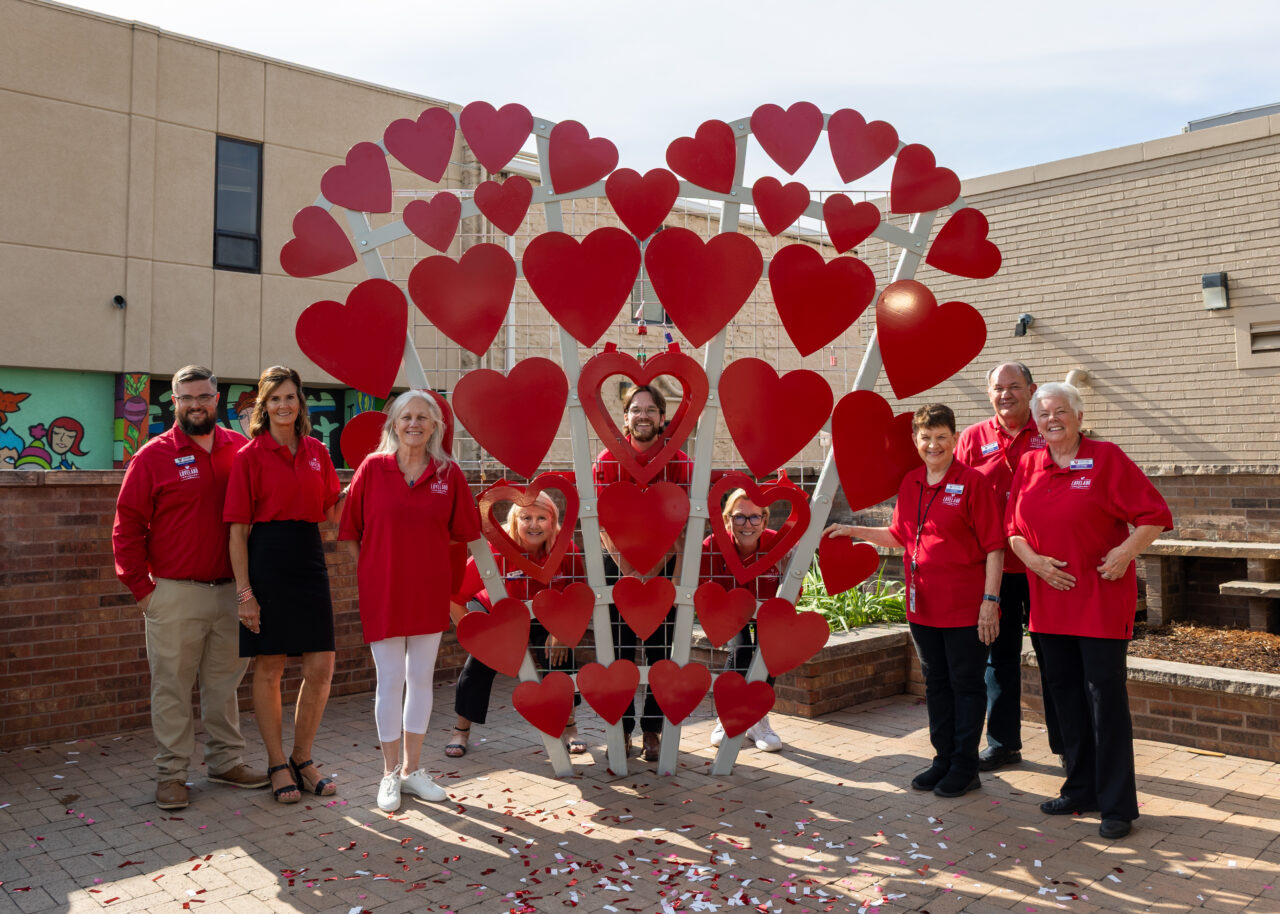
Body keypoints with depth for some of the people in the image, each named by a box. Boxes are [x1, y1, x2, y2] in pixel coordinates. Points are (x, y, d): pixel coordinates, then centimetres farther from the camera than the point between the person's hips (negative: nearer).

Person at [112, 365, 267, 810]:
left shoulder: (241, 449, 5)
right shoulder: (153, 456, -2)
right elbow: (127, 527, -1)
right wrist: (141, 587, -5)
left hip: (230, 590, 3)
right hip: (174, 594, -3)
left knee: (224, 681, 14)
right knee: (172, 686, 4)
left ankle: (226, 761, 26)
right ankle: (171, 773, 15)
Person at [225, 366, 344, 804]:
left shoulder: (317, 452, 10)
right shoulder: (250, 455, -3)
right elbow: (237, 529, -5)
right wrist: (244, 591, -10)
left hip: (309, 559, 4)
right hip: (266, 559, -4)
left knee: (321, 668, 4)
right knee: (269, 668, 5)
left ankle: (302, 758, 23)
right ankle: (277, 764, 21)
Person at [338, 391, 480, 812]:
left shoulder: (449, 473, 0)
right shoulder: (372, 468, -3)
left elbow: (463, 532, 9)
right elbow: (350, 531, 2)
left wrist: (429, 559, 6)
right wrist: (369, 571, 1)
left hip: (429, 591, 2)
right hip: (382, 592, -2)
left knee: (422, 679, 10)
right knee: (390, 681, 4)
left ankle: (412, 769, 25)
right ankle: (390, 774, 19)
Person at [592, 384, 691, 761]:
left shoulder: (679, 463, -2)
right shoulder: (607, 461, 0)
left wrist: (653, 571, -10)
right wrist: (629, 572, -10)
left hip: (662, 564, 0)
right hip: (619, 563, 0)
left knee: (659, 651, 4)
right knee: (619, 649, 2)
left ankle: (652, 730, 15)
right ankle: (622, 730, 13)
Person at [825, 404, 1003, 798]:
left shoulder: (973, 482, -10)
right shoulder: (910, 483, 8)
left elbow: (994, 547, -11)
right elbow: (899, 535, 21)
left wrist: (990, 600, -15)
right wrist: (852, 531, 14)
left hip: (965, 606, -6)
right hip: (922, 604, 6)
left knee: (966, 684, 6)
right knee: (936, 684, 16)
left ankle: (965, 767, 18)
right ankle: (944, 759, 29)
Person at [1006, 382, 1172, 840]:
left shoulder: (1106, 458, -4)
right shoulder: (1028, 465, 9)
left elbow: (1155, 515, -4)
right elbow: (1013, 528, 12)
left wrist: (1126, 552, -17)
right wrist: (1034, 561, -5)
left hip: (1101, 597, -5)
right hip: (1050, 597, 5)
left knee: (1105, 694, -3)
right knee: (1065, 693, 12)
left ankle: (1117, 805, 7)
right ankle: (1081, 789, 26)